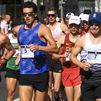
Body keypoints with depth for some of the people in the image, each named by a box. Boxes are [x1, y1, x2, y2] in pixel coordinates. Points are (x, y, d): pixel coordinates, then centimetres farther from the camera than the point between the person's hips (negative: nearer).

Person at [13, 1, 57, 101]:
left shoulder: (42, 28, -6)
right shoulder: (18, 29, 10)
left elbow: (55, 47, -13)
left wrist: (38, 47, -28)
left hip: (40, 73, -3)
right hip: (24, 73, 3)